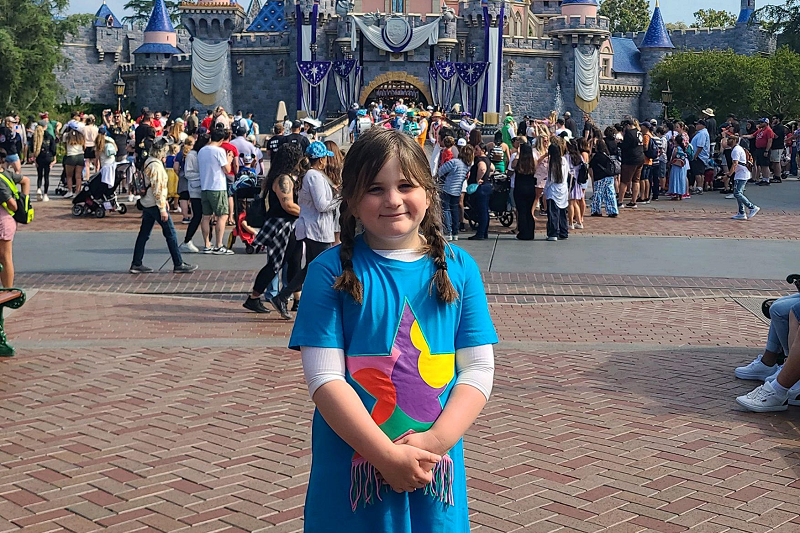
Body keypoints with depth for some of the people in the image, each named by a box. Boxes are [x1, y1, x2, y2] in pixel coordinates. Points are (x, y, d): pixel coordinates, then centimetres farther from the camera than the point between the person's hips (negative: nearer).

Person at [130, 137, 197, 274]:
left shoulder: (148, 162, 11)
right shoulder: (156, 165, -19)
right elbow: (158, 189, -22)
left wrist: (164, 200, 22)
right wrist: (162, 209, -20)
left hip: (146, 204, 9)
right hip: (155, 204, -9)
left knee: (144, 234, 11)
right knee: (170, 233, -1)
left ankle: (136, 264, 13)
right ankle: (178, 264, 4)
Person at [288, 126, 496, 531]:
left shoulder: (459, 268, 0)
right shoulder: (331, 270, -7)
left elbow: (478, 368, -2)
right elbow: (324, 377, -12)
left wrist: (435, 441, -14)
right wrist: (388, 455, -17)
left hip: (435, 471, 2)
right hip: (351, 469, -2)